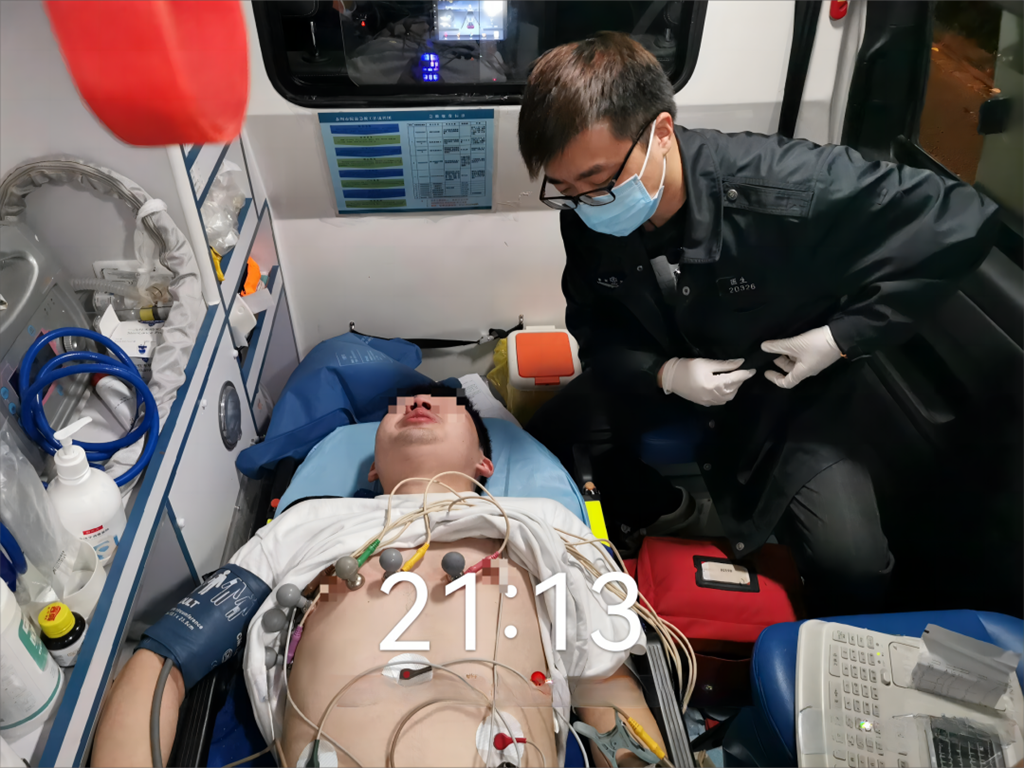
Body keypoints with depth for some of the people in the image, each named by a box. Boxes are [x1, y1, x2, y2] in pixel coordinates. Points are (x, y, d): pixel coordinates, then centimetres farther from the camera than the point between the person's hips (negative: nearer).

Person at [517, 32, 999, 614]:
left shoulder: (783, 186, -33)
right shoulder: (586, 218, -18)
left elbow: (961, 220, -24)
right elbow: (595, 333, -5)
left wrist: (843, 336, -24)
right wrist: (664, 373, -24)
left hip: (789, 387, -3)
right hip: (665, 375, 4)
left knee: (853, 567, -19)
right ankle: (655, 509, 23)